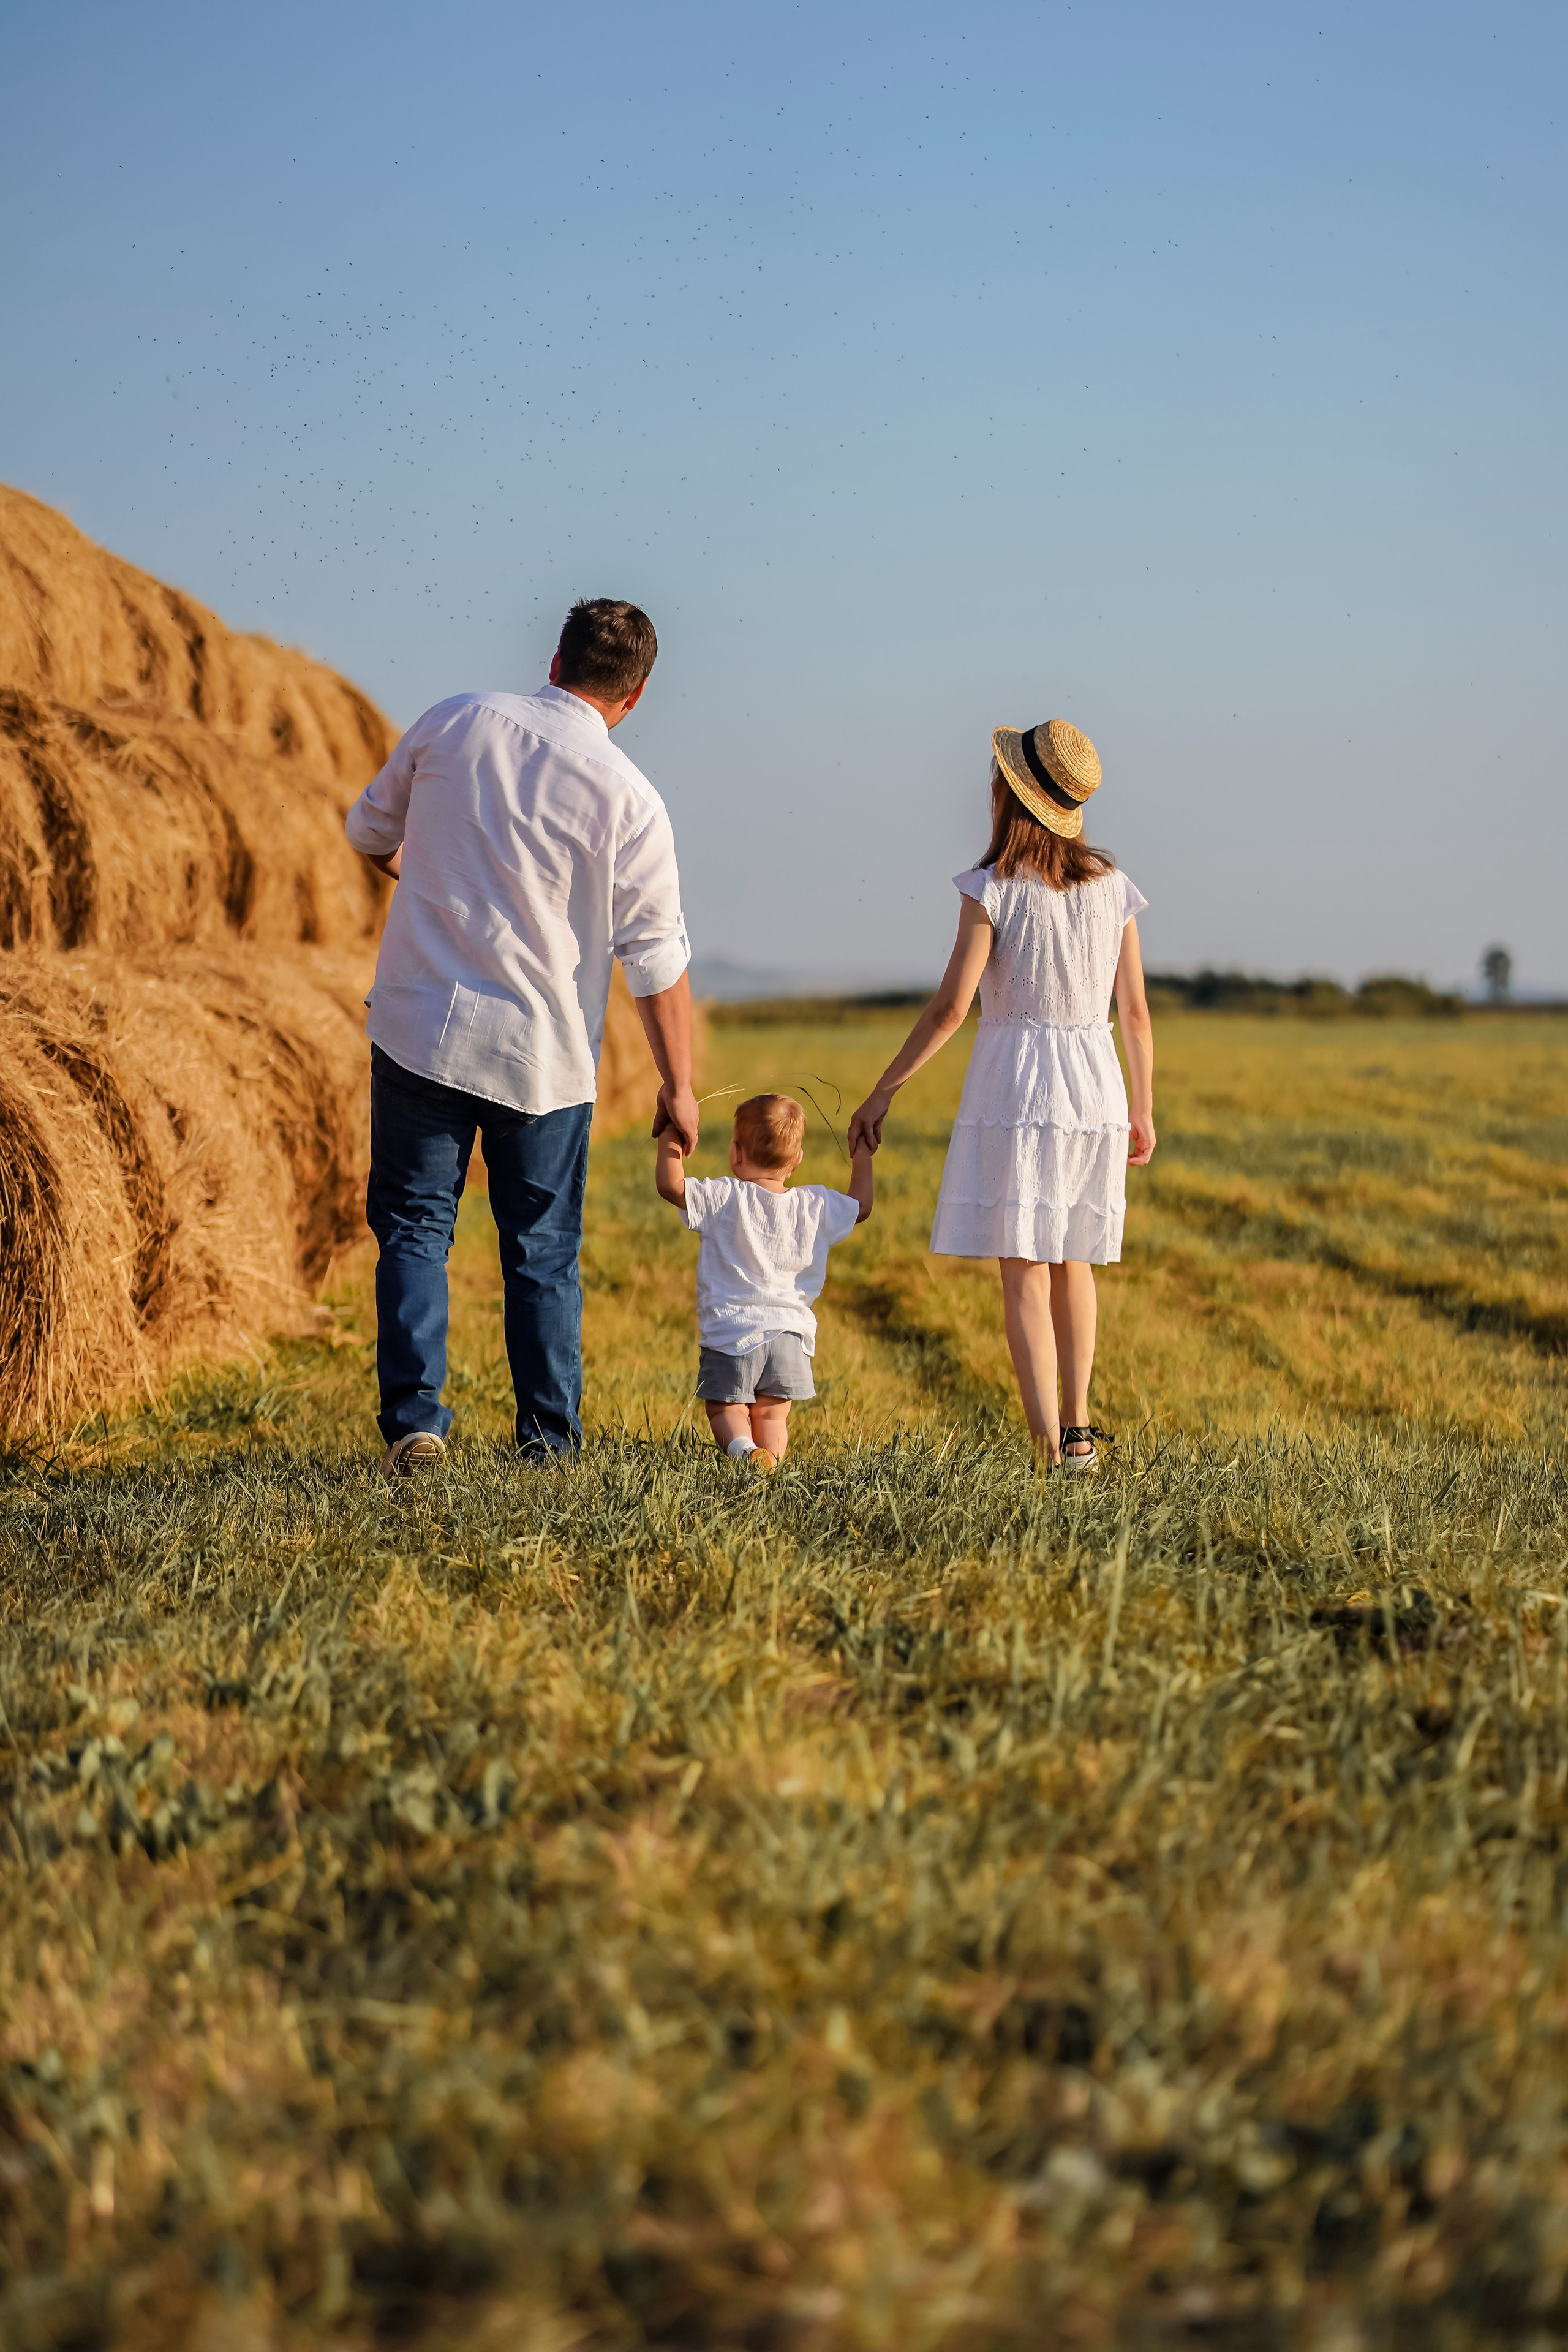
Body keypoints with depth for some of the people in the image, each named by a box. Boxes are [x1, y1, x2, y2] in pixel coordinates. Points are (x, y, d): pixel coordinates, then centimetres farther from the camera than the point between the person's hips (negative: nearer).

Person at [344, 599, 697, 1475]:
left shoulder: (456, 721, -1)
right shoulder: (629, 799, -8)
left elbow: (372, 831, 13)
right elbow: (659, 962, -6)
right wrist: (680, 1087, 3)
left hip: (420, 1027, 1)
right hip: (545, 1054, -1)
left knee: (415, 1227, 8)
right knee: (544, 1251, 11)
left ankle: (414, 1421, -3)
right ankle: (550, 1442, 13)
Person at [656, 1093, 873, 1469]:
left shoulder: (723, 1199, -8)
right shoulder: (816, 1206, 5)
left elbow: (669, 1184, -14)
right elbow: (861, 1208, 22)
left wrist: (670, 1140, 2)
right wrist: (862, 1155, 36)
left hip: (731, 1333, -3)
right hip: (790, 1333, 3)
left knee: (725, 1408, 9)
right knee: (773, 1413, 12)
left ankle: (742, 1447, -22)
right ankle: (772, 1454, -19)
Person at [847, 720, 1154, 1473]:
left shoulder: (994, 889, -9)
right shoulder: (1112, 888, 4)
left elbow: (950, 1007, -13)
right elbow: (1135, 1010, 8)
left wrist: (882, 1091, -5)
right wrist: (1143, 1110, 18)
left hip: (1016, 1084, -5)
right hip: (1095, 1086, 5)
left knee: (1024, 1271, -5)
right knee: (1072, 1261, 19)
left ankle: (1051, 1453, -13)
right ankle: (1077, 1431, 23)